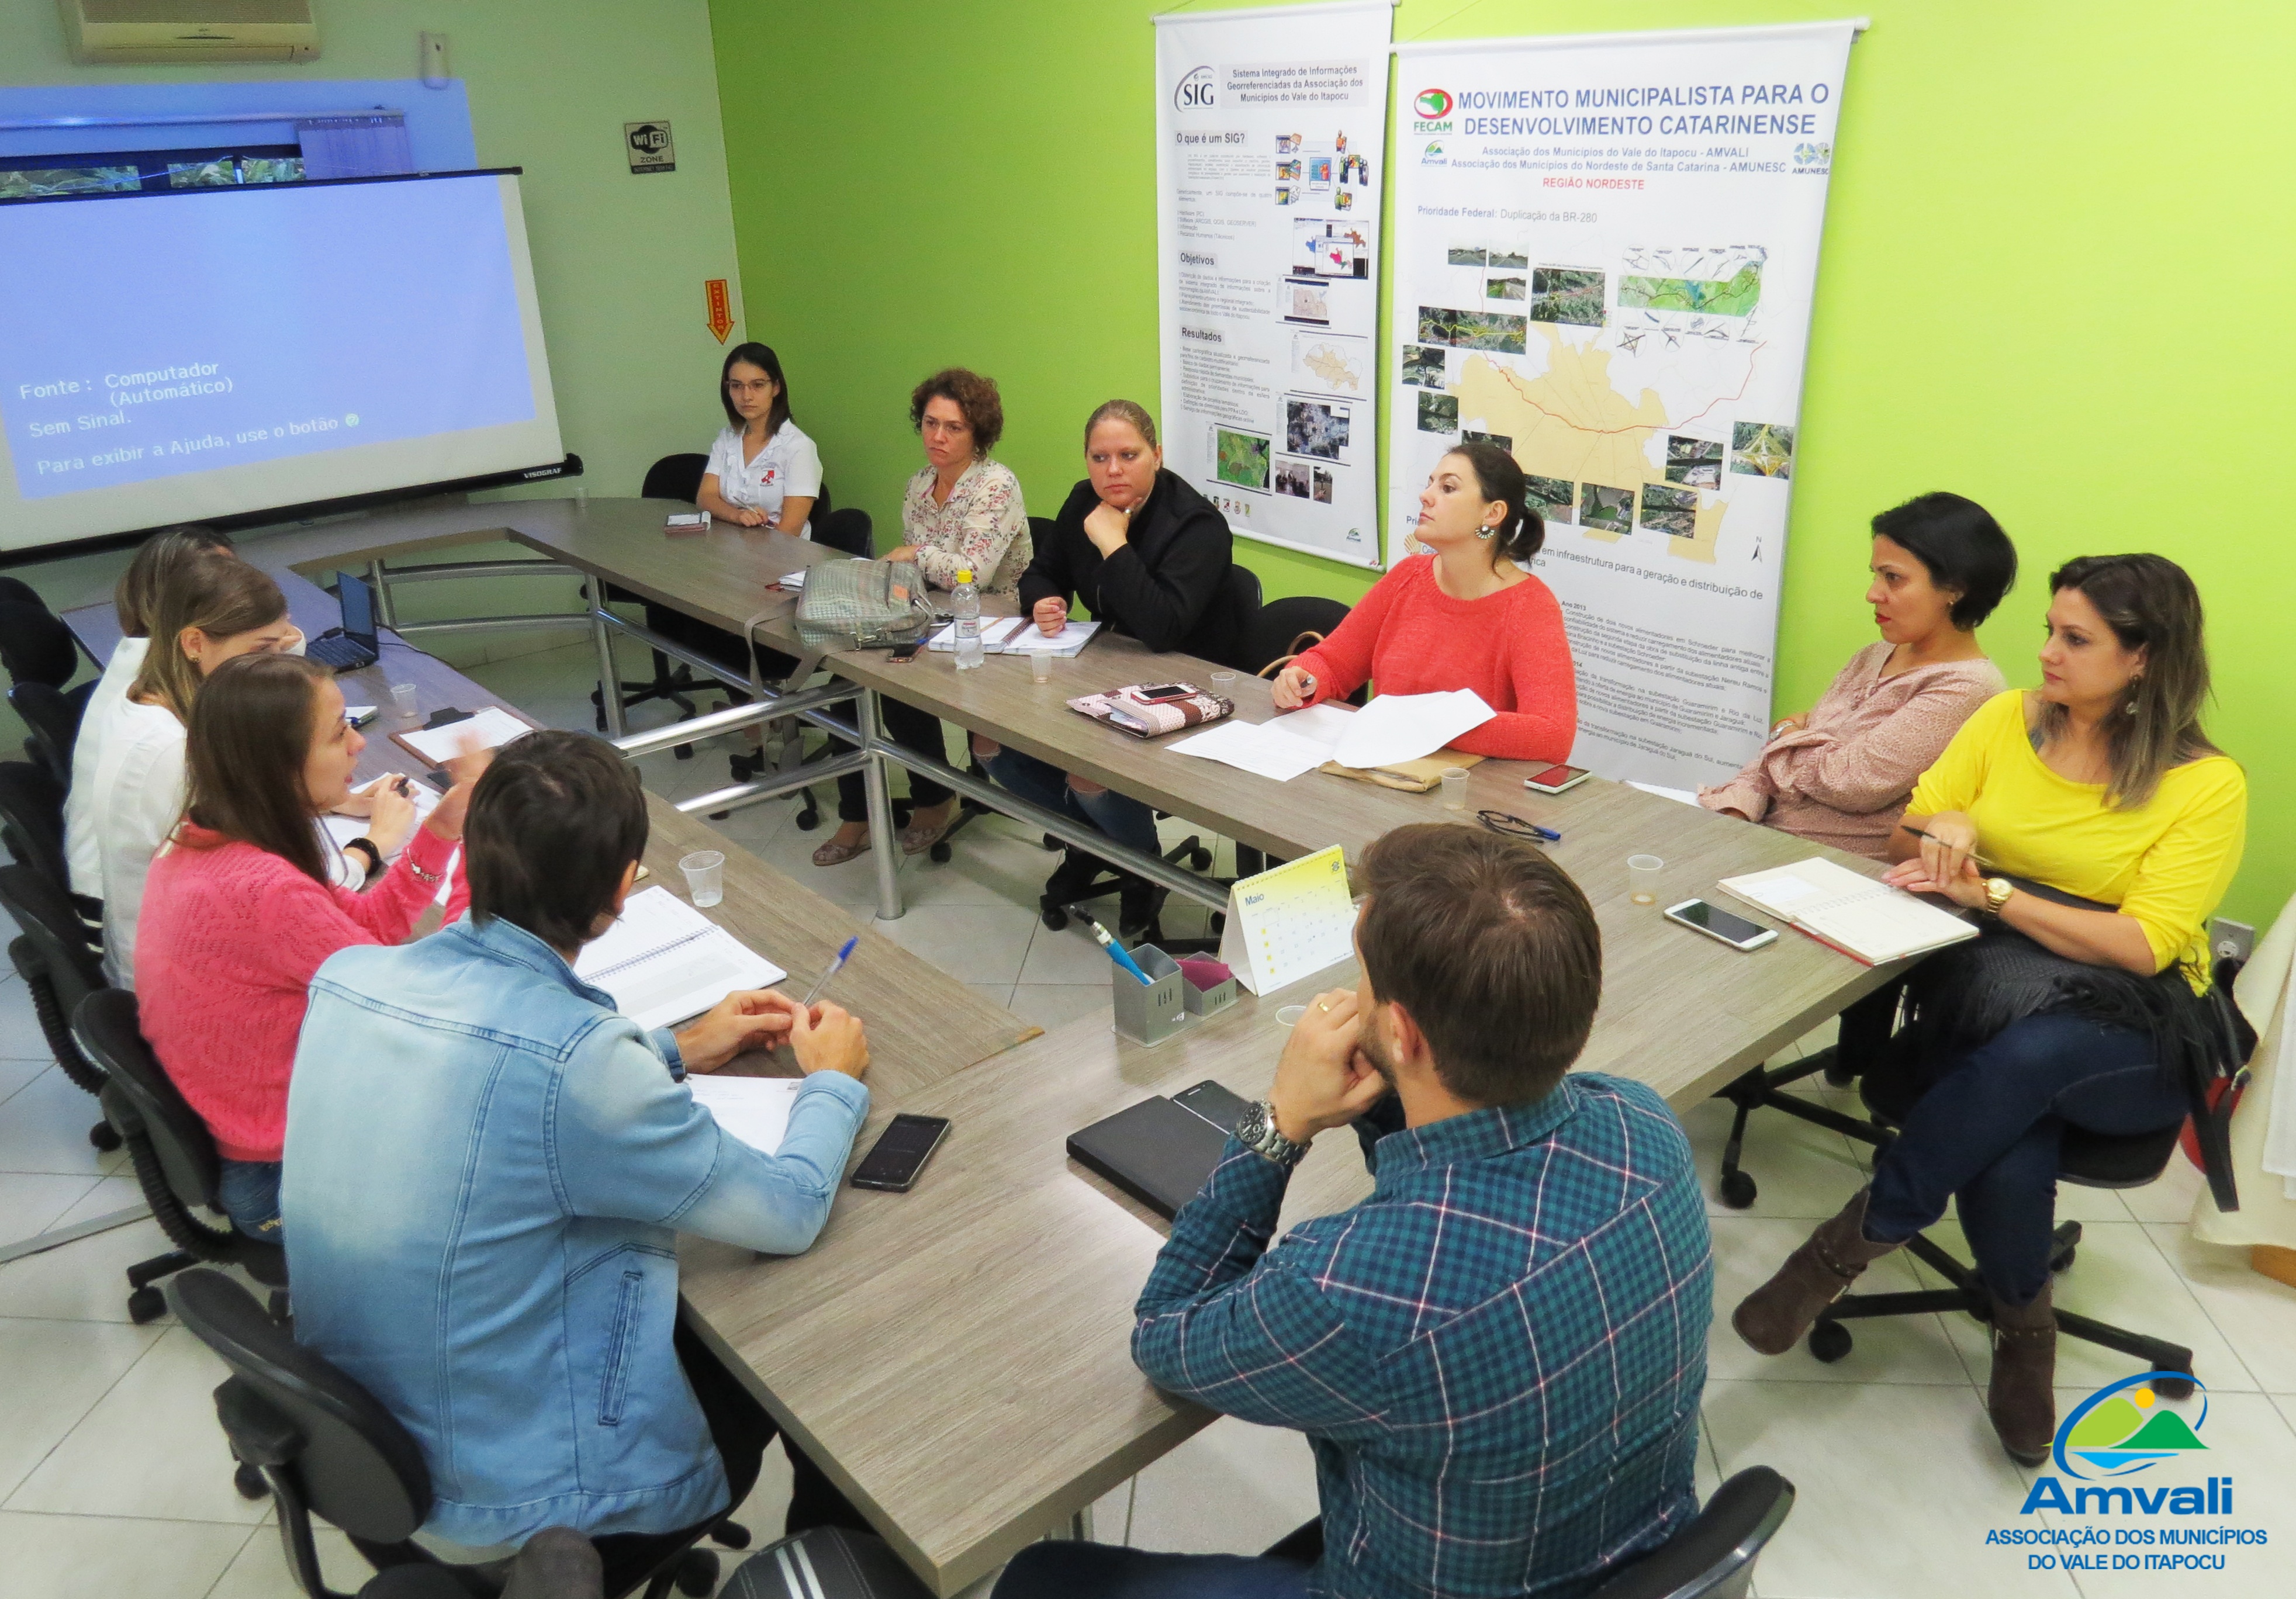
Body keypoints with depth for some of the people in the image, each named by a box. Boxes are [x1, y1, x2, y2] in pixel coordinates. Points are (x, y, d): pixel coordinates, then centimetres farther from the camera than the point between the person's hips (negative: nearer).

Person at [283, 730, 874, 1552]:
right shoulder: (573, 1057, -32)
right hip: (527, 1498, -7)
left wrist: (674, 1050, 13)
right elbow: (789, 1213, -20)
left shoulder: (345, 978, -10)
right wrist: (833, 1082, -1)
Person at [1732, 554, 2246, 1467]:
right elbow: (1902, 839, 9)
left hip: (2126, 1033, -2)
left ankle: (1855, 1240, -23)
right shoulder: (2008, 720, 6)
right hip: (1990, 989, 2)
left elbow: (2142, 945, -14)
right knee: (2010, 1135, -34)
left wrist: (1991, 892, -22)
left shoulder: (2207, 784, -4)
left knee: (2028, 1054, -38)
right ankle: (2023, 1325, -8)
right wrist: (1940, 828, -15)